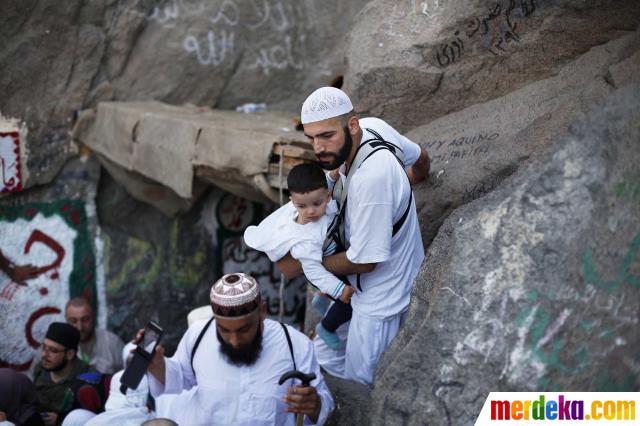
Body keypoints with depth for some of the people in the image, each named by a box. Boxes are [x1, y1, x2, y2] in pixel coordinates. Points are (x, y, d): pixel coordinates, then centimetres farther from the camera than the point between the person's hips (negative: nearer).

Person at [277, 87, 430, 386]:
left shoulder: (371, 178, -37)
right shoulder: (372, 125, -10)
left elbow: (364, 261, -26)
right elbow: (421, 159, 12)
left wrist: (303, 266, -12)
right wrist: (401, 188, 34)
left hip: (380, 297, -9)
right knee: (325, 359, 19)